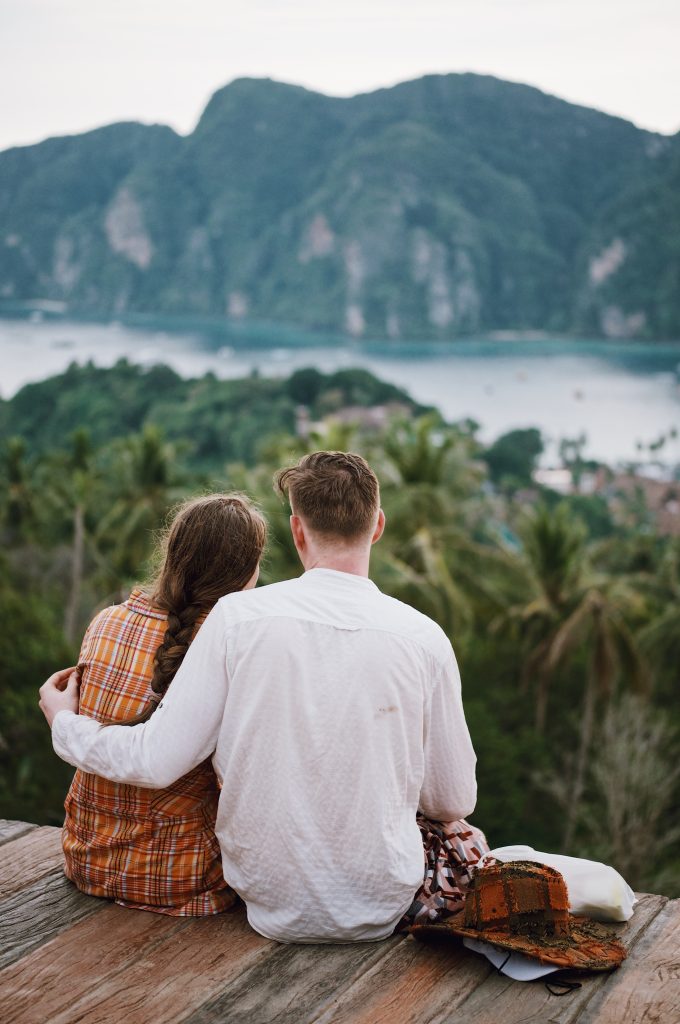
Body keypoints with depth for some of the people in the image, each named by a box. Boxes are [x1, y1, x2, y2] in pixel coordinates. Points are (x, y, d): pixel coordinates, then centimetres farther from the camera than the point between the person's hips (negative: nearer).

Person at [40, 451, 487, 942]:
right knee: (466, 840, 29)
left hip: (270, 904, 3)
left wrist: (65, 725, 7)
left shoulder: (238, 616, -13)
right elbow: (453, 801, -2)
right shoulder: (423, 637, -12)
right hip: (378, 910, -3)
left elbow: (157, 761, -12)